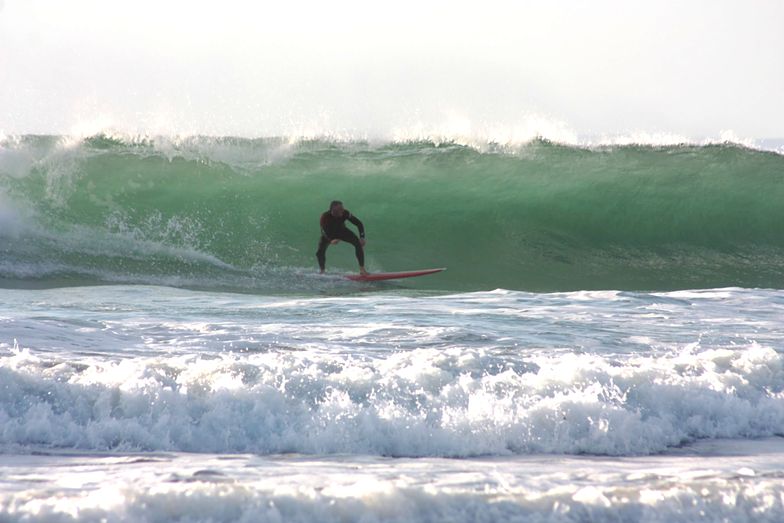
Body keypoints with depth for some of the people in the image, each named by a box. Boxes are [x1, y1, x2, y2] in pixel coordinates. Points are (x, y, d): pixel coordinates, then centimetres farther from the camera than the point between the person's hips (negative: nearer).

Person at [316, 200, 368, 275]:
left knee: (358, 243, -20)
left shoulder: (345, 213, -30)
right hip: (329, 234, -1)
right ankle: (322, 271, 6)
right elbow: (325, 232, -38)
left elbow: (358, 223, -21)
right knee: (320, 252, -20)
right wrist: (331, 240, -58)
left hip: (342, 231, 1)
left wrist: (362, 237, -32)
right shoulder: (325, 217, -37)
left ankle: (362, 269, -19)